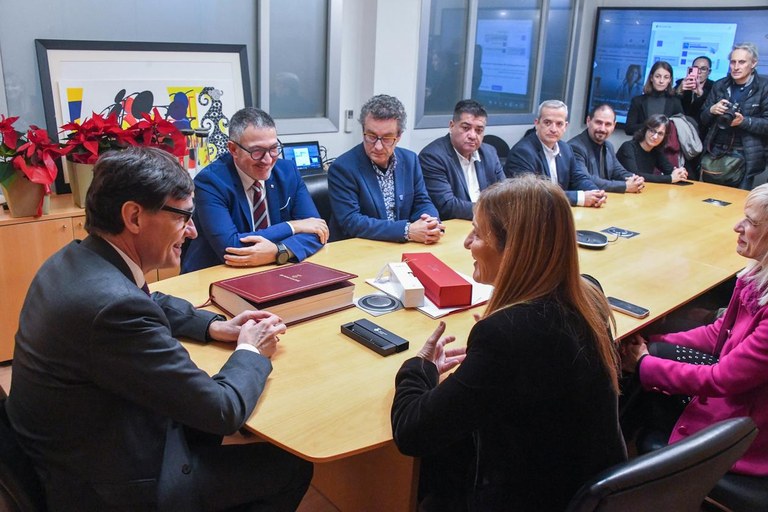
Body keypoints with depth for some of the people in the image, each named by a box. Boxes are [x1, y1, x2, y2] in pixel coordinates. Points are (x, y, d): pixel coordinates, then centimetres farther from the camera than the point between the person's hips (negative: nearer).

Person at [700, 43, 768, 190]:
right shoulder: (719, 85, 9)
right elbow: (703, 119, 13)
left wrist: (744, 121, -22)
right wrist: (712, 110, -9)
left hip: (745, 157, -3)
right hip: (715, 152, 3)